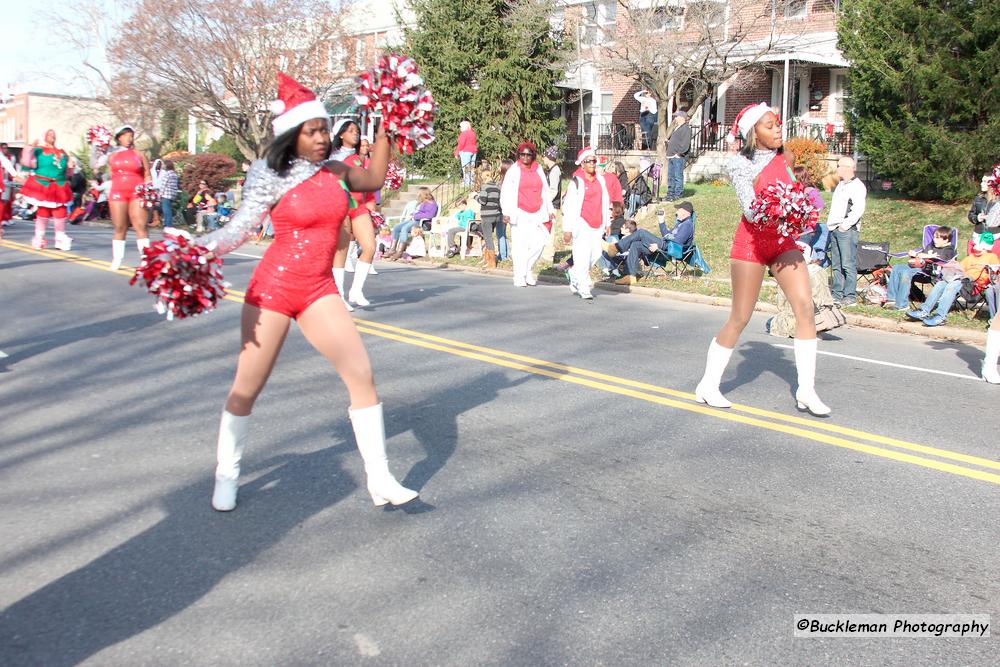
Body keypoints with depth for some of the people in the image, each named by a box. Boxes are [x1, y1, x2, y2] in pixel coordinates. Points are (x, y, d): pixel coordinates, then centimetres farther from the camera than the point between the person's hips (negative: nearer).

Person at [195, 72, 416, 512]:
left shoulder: (334, 171, 4)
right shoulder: (271, 177, -9)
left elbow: (374, 180, 21)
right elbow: (239, 229, -8)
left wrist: (383, 133, 14)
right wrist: (193, 251, -23)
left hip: (320, 290, 4)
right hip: (274, 288, -4)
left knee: (362, 376, -8)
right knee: (247, 388, 5)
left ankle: (380, 481, -2)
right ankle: (226, 476, 26)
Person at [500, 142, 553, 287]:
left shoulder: (538, 169, 12)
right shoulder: (513, 171, 1)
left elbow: (545, 191, 17)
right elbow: (506, 193, -1)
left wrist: (549, 210, 15)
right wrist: (506, 212, -8)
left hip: (537, 214, 3)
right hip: (520, 214, -3)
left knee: (539, 242, -6)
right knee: (520, 245, -4)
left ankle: (527, 269, 15)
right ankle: (519, 277, 3)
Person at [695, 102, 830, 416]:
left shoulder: (781, 159, 9)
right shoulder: (741, 164, -9)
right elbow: (750, 209, -18)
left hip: (783, 241, 6)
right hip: (752, 241, -5)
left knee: (805, 306, -10)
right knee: (739, 318, -1)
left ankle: (806, 391, -4)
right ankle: (707, 386, 14)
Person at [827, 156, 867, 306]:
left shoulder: (857, 186, -8)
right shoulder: (841, 185, 21)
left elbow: (858, 209, -18)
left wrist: (846, 225, -18)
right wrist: (831, 224, 15)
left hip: (847, 231, -9)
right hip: (835, 230, 9)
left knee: (848, 264, -9)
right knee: (836, 264, 10)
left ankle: (850, 296, -6)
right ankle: (837, 295, 15)